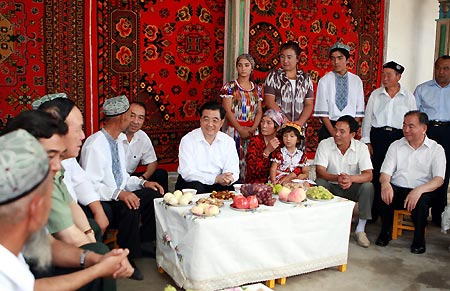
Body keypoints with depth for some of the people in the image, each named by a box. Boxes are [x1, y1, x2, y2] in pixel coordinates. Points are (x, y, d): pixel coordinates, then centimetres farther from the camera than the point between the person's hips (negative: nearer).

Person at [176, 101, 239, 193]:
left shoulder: (229, 141, 3)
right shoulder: (187, 140, -8)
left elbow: (232, 171, -2)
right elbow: (187, 173, -17)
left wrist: (228, 179, -28)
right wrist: (216, 178, -27)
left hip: (217, 185, 3)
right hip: (194, 183, -3)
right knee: (196, 188, -35)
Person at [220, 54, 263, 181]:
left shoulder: (257, 88, 11)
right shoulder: (229, 87, 0)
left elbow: (259, 112, 9)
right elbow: (228, 111, -7)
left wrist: (253, 129, -8)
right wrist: (241, 130, -14)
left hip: (252, 131, 3)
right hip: (233, 129, -3)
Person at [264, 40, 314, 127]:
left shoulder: (306, 78, 11)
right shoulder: (273, 76, 4)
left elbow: (309, 104, 8)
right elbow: (269, 102, -4)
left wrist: (300, 122, -8)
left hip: (299, 127, 2)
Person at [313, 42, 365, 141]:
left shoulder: (357, 81, 4)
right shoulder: (324, 81, -2)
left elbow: (359, 111, 4)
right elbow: (322, 112, -6)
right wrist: (333, 133, -12)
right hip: (328, 127, -1)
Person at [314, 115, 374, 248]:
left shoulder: (361, 147, -10)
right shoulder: (324, 144, -11)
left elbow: (368, 175, -18)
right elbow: (319, 171, -19)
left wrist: (351, 178, -40)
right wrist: (336, 178, -40)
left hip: (352, 188, 1)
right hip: (331, 187, -1)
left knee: (368, 187, -28)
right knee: (319, 183, -31)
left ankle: (360, 229, -15)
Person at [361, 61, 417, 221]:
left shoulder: (408, 97, 6)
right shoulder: (375, 95, 7)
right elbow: (367, 119, 8)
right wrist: (366, 142, 2)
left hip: (399, 137, 0)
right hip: (377, 136, 1)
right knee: (375, 175, -2)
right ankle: (372, 212, 8)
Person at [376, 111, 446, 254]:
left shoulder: (436, 149, 5)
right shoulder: (396, 146, 13)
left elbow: (439, 179, -7)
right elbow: (385, 173, 5)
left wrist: (419, 190, -28)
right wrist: (385, 183, -22)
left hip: (421, 192, -2)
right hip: (397, 189, 2)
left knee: (421, 200, -35)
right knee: (384, 193, -30)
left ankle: (419, 239, -9)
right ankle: (386, 232, -7)